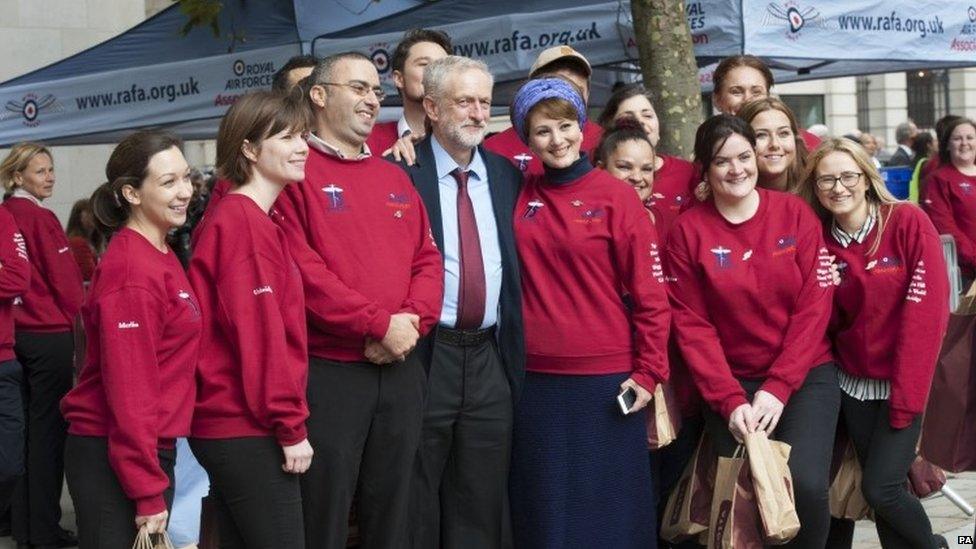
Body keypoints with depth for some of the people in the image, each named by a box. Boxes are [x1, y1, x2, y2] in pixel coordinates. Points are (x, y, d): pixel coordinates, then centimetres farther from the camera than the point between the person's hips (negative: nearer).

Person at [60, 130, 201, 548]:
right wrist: (149, 492, -19)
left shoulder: (160, 258, 11)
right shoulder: (130, 270, -17)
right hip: (114, 460, -9)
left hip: (153, 450, 9)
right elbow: (128, 385, -20)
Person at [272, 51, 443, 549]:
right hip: (327, 371, -6)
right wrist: (379, 324, -15)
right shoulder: (295, 173, -5)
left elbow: (427, 260, 12)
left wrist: (411, 321, -7)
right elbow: (301, 269, -15)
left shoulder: (395, 178, 17)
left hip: (401, 369, 6)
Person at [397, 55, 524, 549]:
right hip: (425, 355, -4)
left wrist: (514, 355, 8)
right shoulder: (402, 172, -5)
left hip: (491, 357, 4)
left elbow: (516, 262, 13)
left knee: (483, 503, 12)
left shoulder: (507, 175, 10)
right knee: (416, 507, 7)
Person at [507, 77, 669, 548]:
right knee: (545, 510, 11)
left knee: (608, 509, 5)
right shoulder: (519, 195, 6)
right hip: (534, 379, 3)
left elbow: (649, 291, -5)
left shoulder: (616, 196, -4)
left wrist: (649, 371, -7)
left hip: (606, 379, -3)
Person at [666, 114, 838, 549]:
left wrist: (778, 389, -12)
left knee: (806, 485, -19)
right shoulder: (688, 231, -1)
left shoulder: (795, 213, -1)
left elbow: (814, 307, -4)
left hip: (804, 376, 0)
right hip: (730, 383, 0)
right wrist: (730, 401, -13)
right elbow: (692, 325, -4)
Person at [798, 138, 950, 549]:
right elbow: (830, 323, 6)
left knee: (880, 487, -9)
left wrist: (907, 395, -17)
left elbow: (927, 310, -14)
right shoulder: (819, 240, 2)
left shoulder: (908, 222, -11)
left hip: (905, 381, -4)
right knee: (879, 487, 6)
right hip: (853, 382, 4)